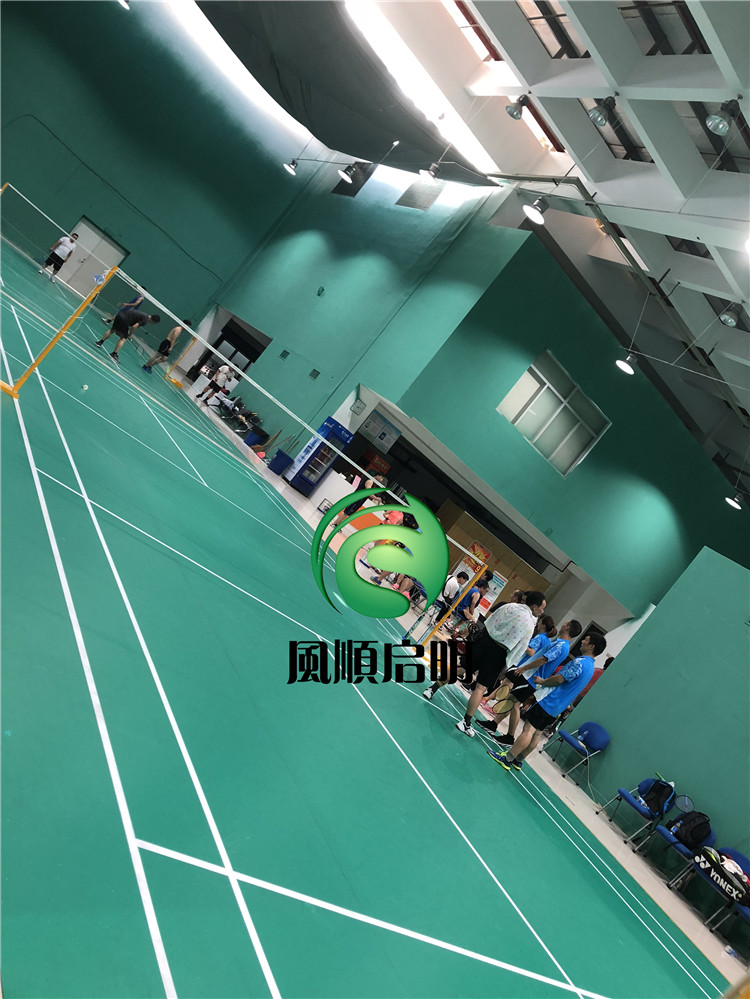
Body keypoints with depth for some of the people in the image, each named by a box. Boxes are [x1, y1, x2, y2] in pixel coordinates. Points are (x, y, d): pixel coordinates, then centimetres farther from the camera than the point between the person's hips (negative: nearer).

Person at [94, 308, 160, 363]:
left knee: (112, 330, 26)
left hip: (120, 314, 9)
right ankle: (114, 354, 5)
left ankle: (100, 342, 35)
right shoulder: (145, 321, -11)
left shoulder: (143, 315, 16)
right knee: (123, 338, 3)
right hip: (124, 320, -8)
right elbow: (134, 326, -18)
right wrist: (130, 335, -1)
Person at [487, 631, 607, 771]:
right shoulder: (590, 666, 14)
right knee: (537, 733, 13)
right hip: (556, 708, 10)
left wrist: (542, 681, -1)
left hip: (548, 701, -10)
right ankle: (518, 760, 20)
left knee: (528, 730, -7)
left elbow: (558, 680, -18)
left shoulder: (580, 662, -18)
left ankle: (506, 758, -6)